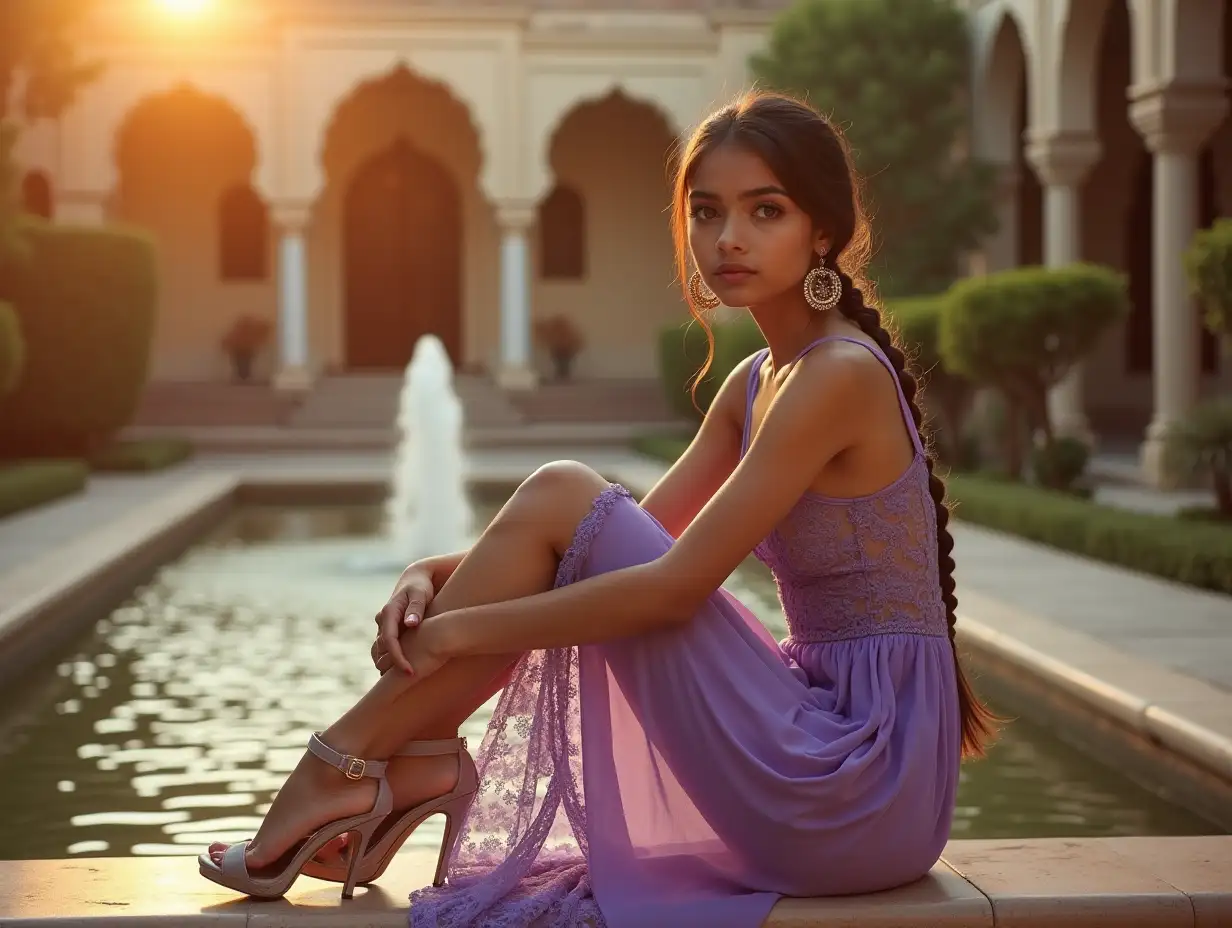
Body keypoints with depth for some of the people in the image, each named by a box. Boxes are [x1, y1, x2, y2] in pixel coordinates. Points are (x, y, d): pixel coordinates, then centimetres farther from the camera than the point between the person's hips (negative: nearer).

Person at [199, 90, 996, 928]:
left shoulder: (840, 376, -15)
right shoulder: (759, 382, 13)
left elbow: (675, 584, -21)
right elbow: (642, 538, 12)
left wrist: (460, 629, -13)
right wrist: (441, 575, -3)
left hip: (864, 784, -9)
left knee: (562, 497, -12)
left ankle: (345, 765, -3)